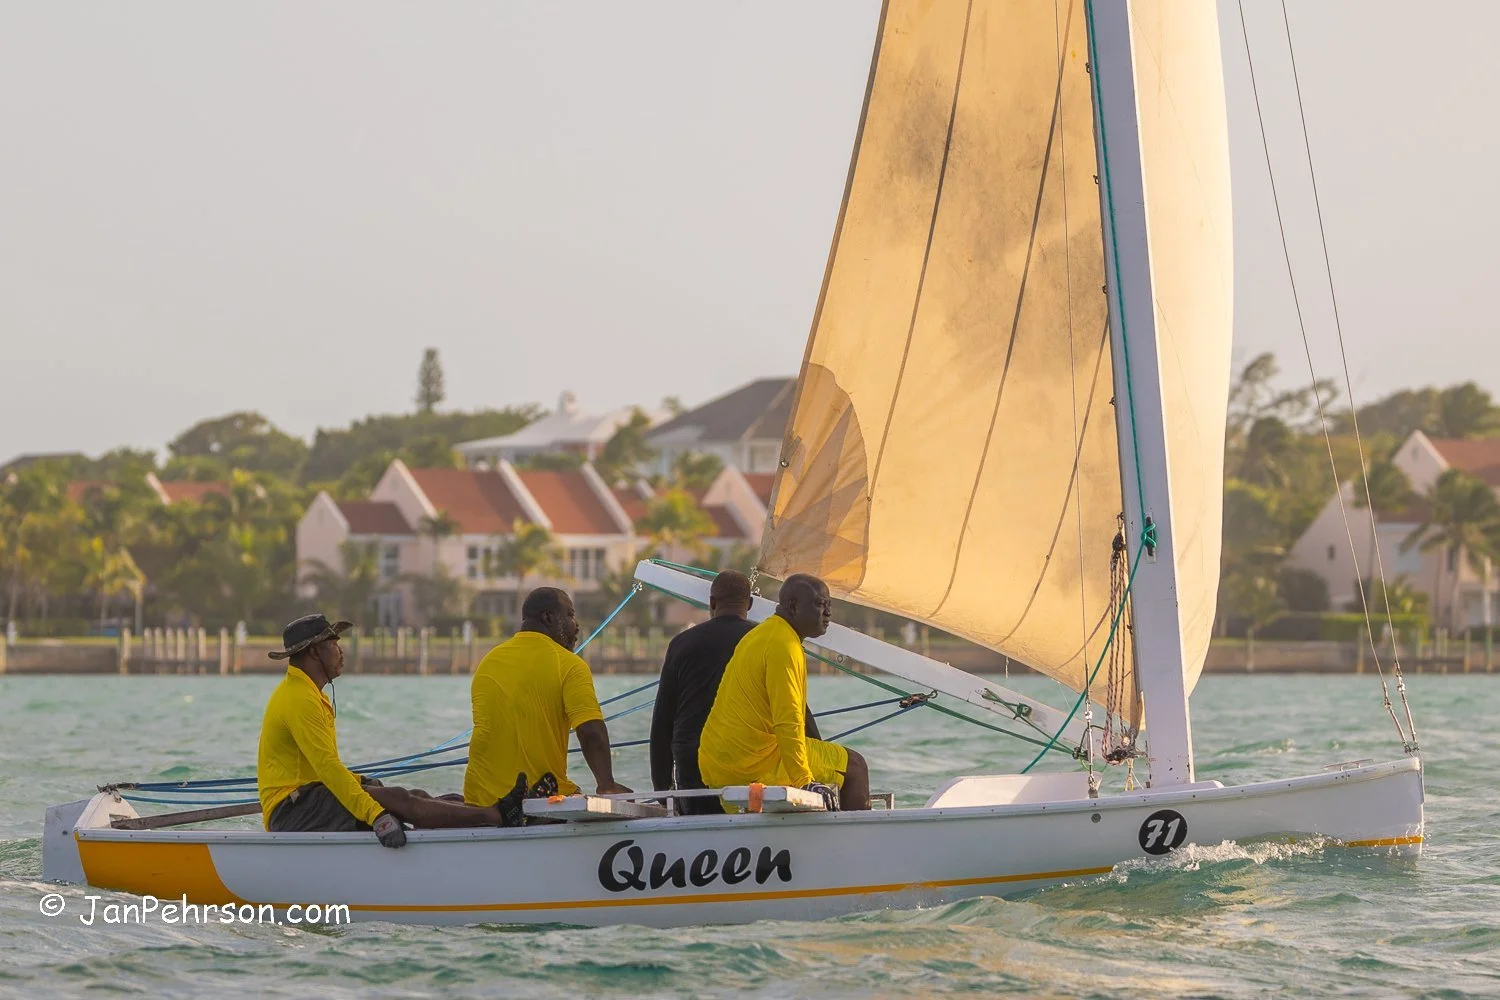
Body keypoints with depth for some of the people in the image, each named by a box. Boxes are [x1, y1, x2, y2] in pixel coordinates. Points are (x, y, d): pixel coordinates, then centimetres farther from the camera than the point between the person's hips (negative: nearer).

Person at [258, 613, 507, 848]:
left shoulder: (304, 692, 20)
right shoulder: (300, 699, -15)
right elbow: (327, 766, -26)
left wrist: (358, 781, 14)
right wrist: (376, 816, -32)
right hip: (290, 807, -10)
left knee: (416, 798, -3)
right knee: (396, 799, -21)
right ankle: (494, 815, -25)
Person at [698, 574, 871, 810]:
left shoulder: (760, 635, 19)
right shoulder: (784, 646, -14)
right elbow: (788, 721, -23)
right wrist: (804, 781, -25)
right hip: (753, 764, -10)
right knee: (853, 766, -2)